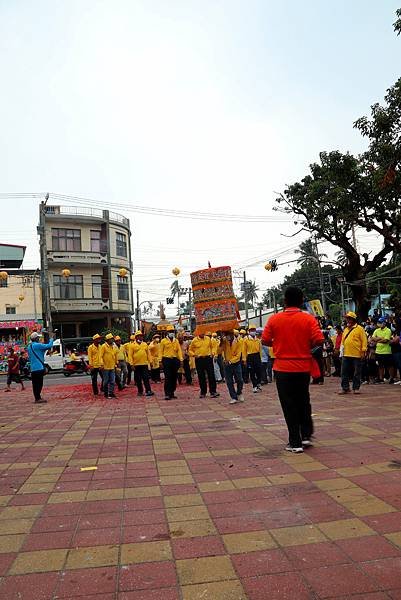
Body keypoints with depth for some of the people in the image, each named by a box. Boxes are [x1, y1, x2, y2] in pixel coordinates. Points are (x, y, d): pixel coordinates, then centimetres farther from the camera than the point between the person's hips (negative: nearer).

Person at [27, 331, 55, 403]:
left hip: (33, 368, 9)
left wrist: (44, 350, 18)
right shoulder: (37, 345, -12)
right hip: (39, 368, -8)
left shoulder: (29, 347, 15)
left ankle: (37, 397, 16)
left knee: (35, 384, 10)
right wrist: (51, 339, 4)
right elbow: (49, 346, -15)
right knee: (39, 383, -5)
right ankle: (38, 398, -5)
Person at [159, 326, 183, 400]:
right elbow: (161, 351, 2)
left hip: (175, 360, 4)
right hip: (166, 360, -4)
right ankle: (167, 394, -7)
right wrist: (161, 360, -5)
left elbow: (179, 350, 8)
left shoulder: (176, 341, 12)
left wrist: (180, 359, -1)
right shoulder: (163, 341, 2)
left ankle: (172, 393, 17)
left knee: (174, 377, 7)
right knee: (167, 377, -8)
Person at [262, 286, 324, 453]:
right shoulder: (309, 319, -5)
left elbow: (265, 341, -3)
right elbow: (319, 340, -12)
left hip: (283, 368, -1)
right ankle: (306, 435, 20)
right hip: (303, 366, 1)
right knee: (303, 401, 21)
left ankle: (295, 442, 9)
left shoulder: (274, 319, -4)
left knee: (289, 405, 6)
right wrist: (307, 346, 7)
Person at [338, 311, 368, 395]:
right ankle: (345, 388, 10)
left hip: (356, 355, -5)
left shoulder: (359, 329, -2)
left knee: (357, 372, 4)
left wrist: (363, 351, -12)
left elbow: (364, 340, -6)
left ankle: (356, 388, 13)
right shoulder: (345, 329, 16)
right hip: (346, 355, 5)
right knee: (344, 372, 4)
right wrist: (341, 350, 14)